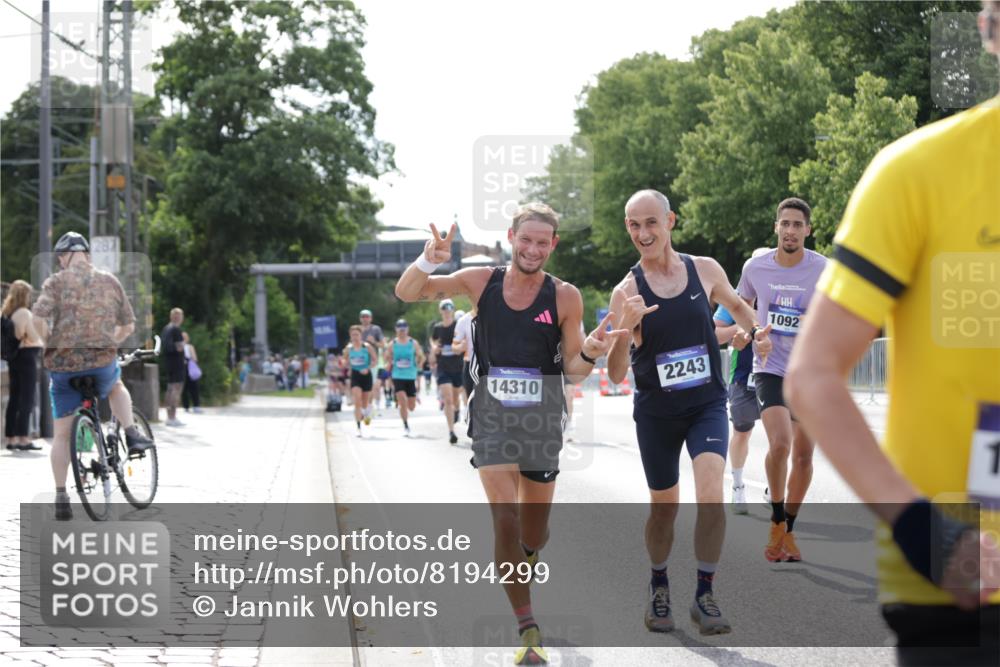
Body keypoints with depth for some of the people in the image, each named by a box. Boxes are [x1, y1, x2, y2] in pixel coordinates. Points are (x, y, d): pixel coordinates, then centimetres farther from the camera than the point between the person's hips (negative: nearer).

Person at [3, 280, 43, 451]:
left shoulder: (7, 313, 11)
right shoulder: (24, 313, -13)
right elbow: (34, 338, -14)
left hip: (13, 358, 8)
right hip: (27, 356, -8)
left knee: (14, 398, 10)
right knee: (27, 399, -8)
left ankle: (11, 438, 11)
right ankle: (23, 439, -12)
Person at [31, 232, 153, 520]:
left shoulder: (57, 281, -2)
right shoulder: (110, 281, 8)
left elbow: (39, 317, -17)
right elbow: (128, 325, 10)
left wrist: (50, 343, -1)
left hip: (62, 364, -2)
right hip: (102, 361, 2)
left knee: (61, 434, 10)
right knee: (116, 387, 37)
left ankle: (61, 497, 5)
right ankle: (132, 434, 17)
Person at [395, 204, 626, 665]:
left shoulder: (564, 297, -5)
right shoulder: (481, 281, -4)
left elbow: (573, 368, 0)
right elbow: (406, 293, -3)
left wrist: (590, 353, -22)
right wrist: (429, 262, -23)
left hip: (542, 418, 1)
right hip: (493, 414, -1)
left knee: (533, 533, 12)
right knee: (505, 518, -15)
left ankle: (520, 563, 49)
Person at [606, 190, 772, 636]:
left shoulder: (705, 270, -3)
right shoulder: (626, 293, -9)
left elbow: (735, 304, 20)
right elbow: (615, 375, -13)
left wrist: (755, 331, -1)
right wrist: (625, 329, -30)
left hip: (707, 403, 0)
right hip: (656, 411, 0)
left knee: (711, 495, -19)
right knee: (664, 507, 11)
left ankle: (704, 595, -6)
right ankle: (659, 586, 37)